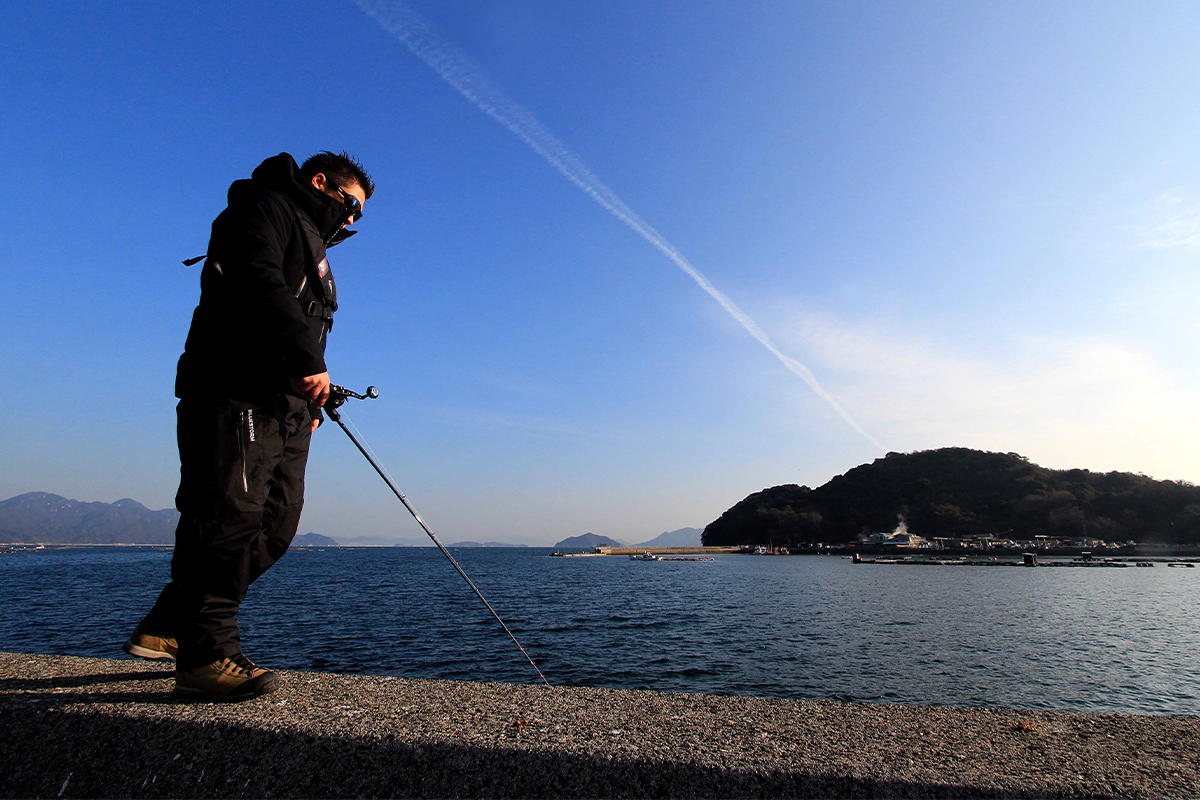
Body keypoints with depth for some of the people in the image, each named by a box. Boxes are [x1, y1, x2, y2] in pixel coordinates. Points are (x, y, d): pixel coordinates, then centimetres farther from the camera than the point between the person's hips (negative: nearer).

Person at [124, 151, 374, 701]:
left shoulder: (310, 247, 33)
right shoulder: (266, 206, 3)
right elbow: (258, 285, -17)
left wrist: (311, 399, 17)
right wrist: (309, 360, -24)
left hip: (285, 404, 10)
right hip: (237, 392, -10)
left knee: (275, 523, 5)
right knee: (230, 515, -13)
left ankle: (169, 627, 16)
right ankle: (206, 654, -6)